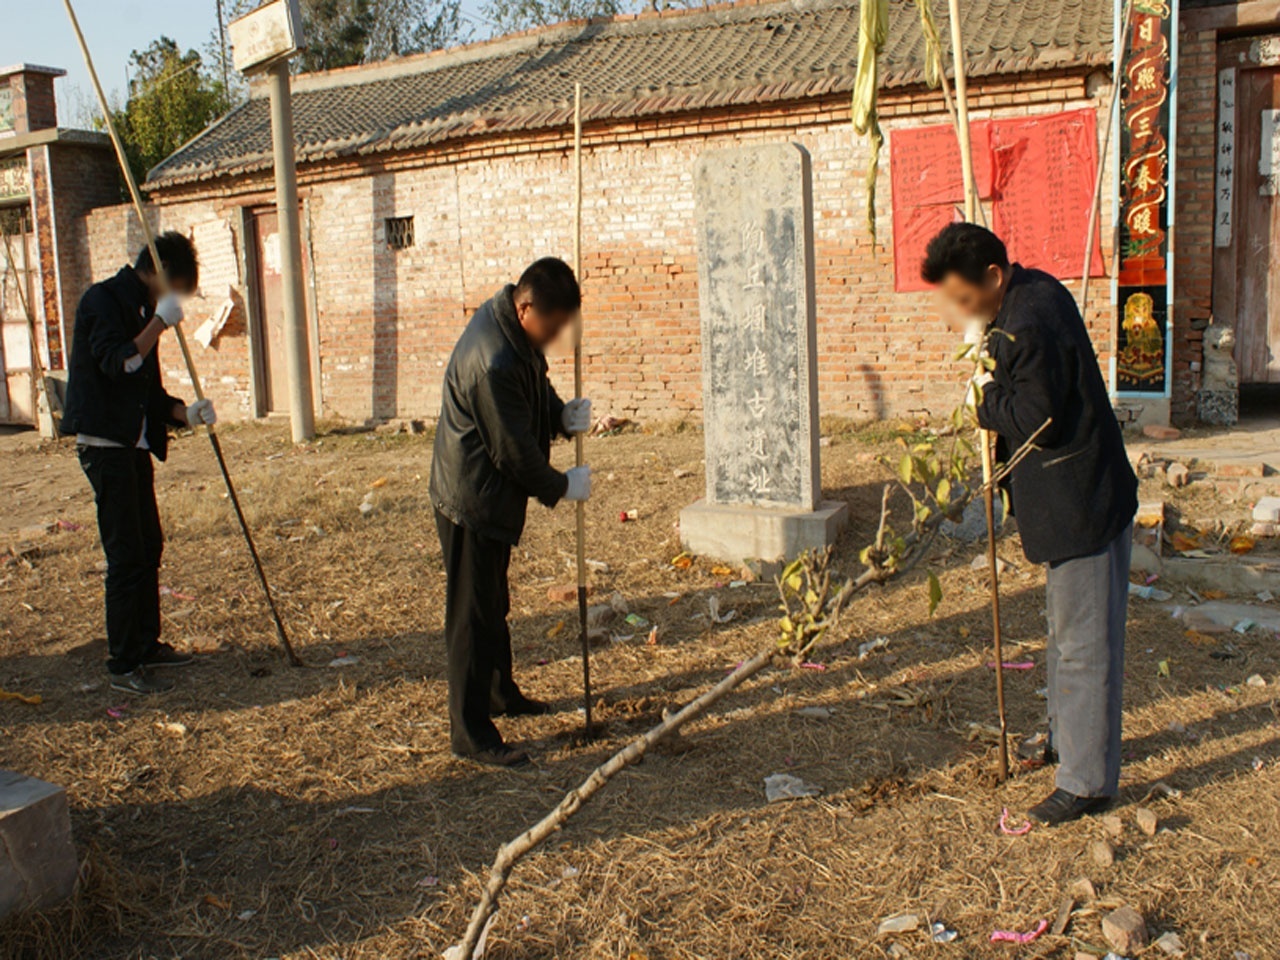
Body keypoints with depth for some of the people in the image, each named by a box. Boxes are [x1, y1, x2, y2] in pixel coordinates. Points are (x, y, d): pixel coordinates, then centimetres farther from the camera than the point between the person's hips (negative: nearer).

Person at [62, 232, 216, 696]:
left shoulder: (140, 309, 17)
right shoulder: (102, 300, -9)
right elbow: (116, 364, -23)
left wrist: (186, 412, 2)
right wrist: (160, 322, -24)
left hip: (134, 444, 9)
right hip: (104, 443, -9)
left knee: (149, 546, 15)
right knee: (126, 554, -8)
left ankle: (147, 643, 28)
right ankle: (124, 666, 0)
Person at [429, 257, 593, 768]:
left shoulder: (514, 328, 0)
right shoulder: (492, 362, -31)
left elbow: (535, 388, 16)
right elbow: (514, 451, -24)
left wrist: (562, 414, -4)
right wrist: (561, 486, -10)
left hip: (491, 495, 10)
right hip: (472, 500, -10)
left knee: (493, 604, 24)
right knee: (473, 614, -2)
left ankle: (501, 692, 41)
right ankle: (471, 732, 8)